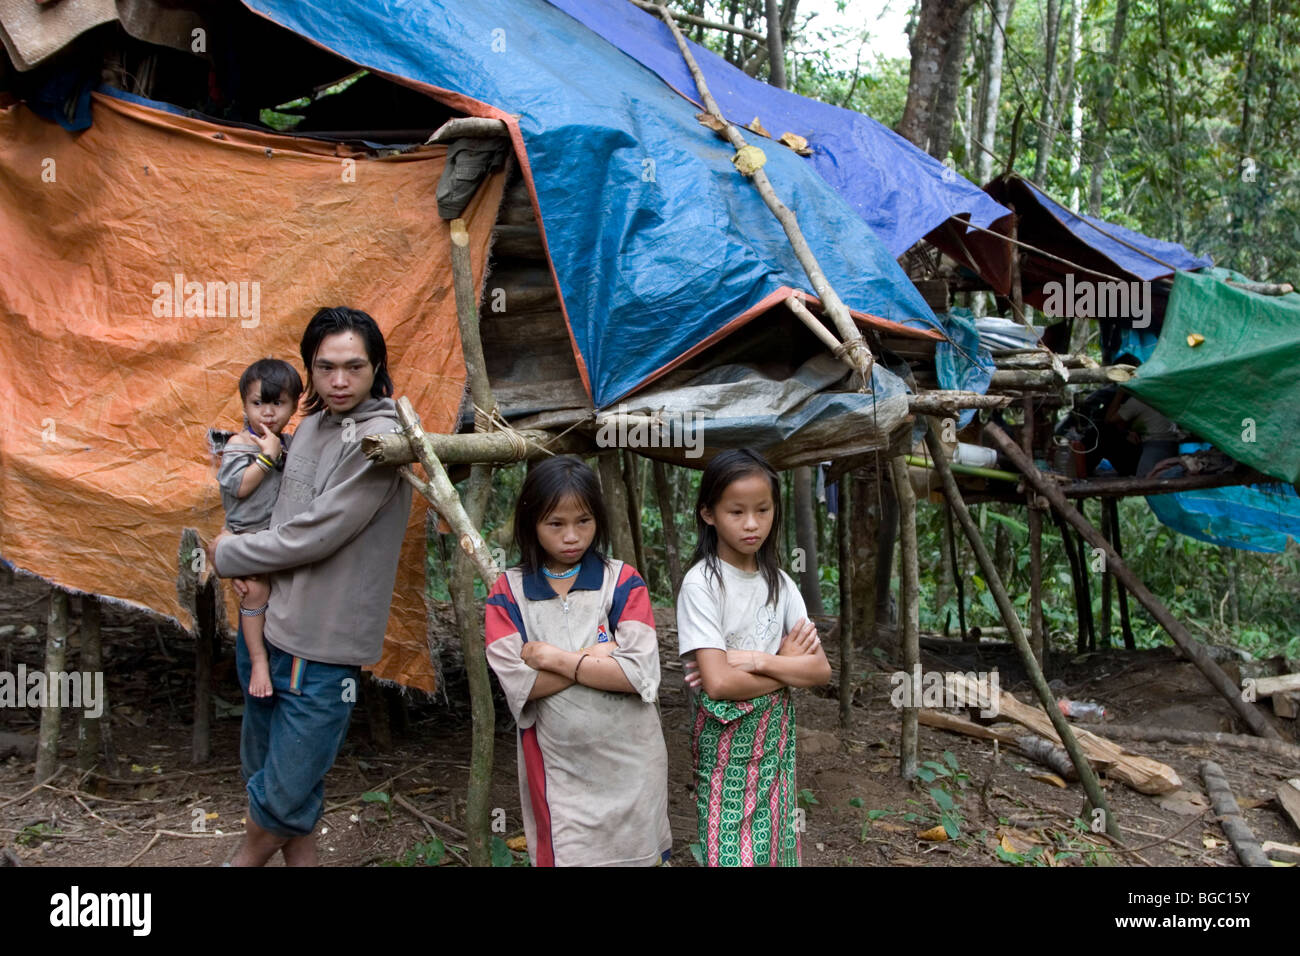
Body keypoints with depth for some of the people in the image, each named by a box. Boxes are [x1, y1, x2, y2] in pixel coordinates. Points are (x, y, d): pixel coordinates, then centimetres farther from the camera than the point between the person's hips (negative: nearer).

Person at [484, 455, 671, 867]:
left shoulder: (623, 581, -4)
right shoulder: (508, 593, -2)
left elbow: (640, 673, -15)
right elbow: (519, 685, -12)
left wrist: (552, 657, -13)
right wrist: (597, 655, -14)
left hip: (629, 766, 0)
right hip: (557, 770, 0)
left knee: (635, 851, 13)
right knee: (565, 853, 8)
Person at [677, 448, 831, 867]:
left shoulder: (779, 582, 3)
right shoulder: (701, 583, -14)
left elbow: (820, 669, -4)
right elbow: (718, 683, -22)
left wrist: (755, 660, -19)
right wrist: (787, 663, -10)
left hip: (776, 739, 5)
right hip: (728, 743, -5)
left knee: (777, 846, 12)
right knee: (733, 851, 1)